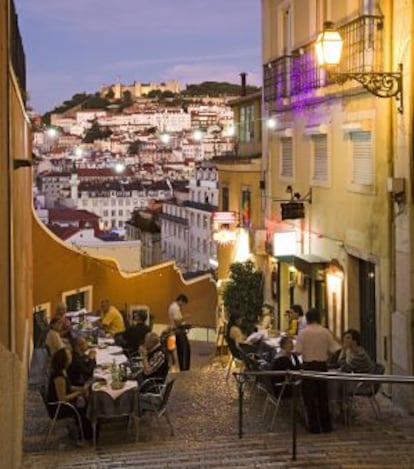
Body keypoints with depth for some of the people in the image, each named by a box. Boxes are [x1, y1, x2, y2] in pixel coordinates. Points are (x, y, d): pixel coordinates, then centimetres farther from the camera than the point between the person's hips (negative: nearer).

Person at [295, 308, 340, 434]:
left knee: (310, 397, 5)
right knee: (323, 396, 14)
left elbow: (298, 351, -13)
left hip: (308, 365, -2)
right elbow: (333, 350, -4)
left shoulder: (303, 333, -9)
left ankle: (314, 426, 6)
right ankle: (326, 425, 18)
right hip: (322, 365, 2)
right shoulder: (326, 332, -4)